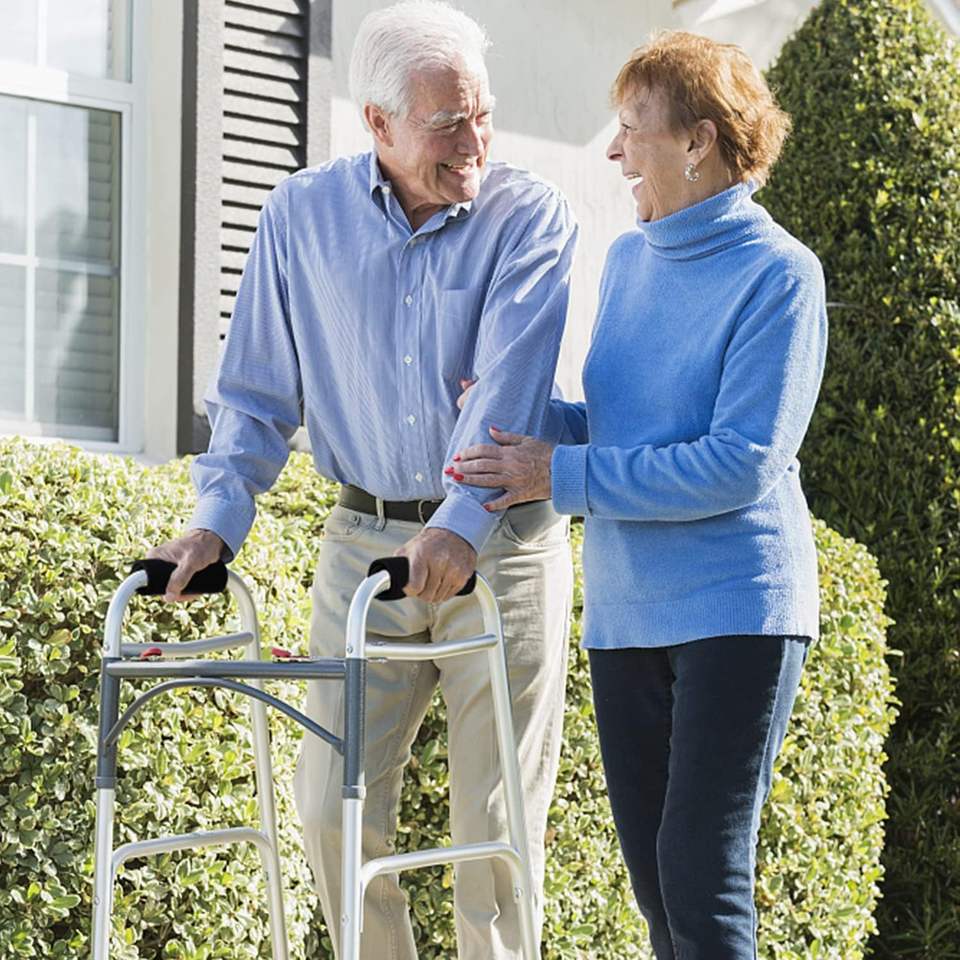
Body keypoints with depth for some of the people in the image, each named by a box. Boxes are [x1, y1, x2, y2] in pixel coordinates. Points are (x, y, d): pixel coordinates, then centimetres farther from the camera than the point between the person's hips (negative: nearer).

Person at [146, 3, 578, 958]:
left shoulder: (528, 216, -6)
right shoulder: (301, 215, 3)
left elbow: (509, 384, -20)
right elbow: (256, 393, 10)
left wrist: (462, 526, -34)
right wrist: (218, 518, -4)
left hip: (501, 546, -2)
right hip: (362, 545, 3)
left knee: (496, 822, 2)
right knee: (332, 806, 1)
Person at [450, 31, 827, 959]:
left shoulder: (777, 273, -11)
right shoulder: (627, 260, 11)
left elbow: (741, 463, -18)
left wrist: (564, 475, -17)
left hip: (736, 604, -7)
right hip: (625, 608, 7)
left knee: (701, 873, -9)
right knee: (651, 873, 11)